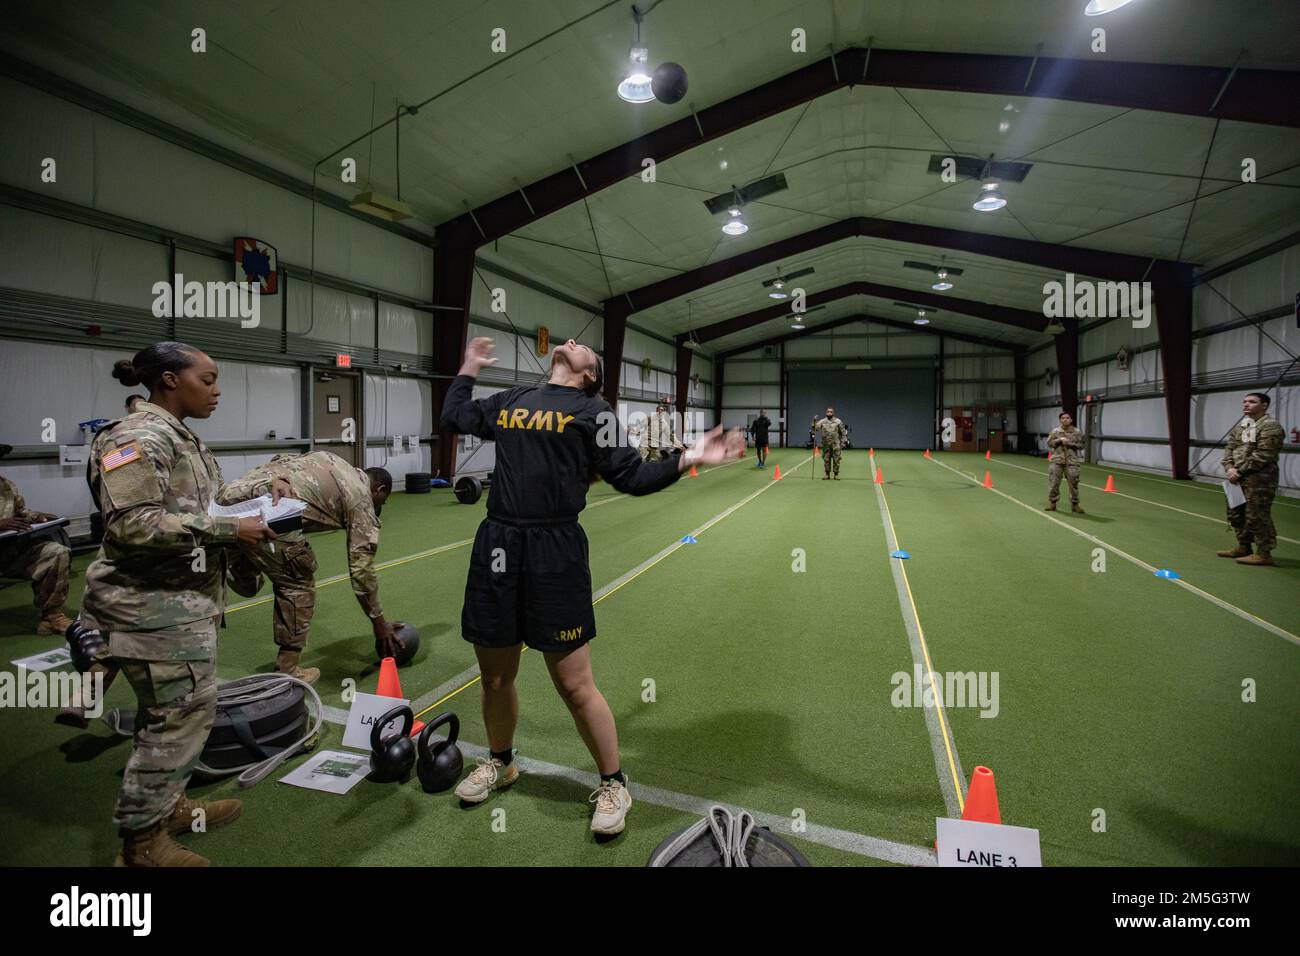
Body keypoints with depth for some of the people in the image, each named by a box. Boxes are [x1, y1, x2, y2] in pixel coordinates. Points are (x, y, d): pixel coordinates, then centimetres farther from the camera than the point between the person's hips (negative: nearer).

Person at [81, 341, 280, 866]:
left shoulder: (181, 436, 12)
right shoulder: (138, 437, -17)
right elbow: (133, 524, -24)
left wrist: (251, 501, 6)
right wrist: (229, 528, -23)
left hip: (181, 598, 10)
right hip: (156, 606, -10)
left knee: (176, 710, 19)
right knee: (182, 714, -1)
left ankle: (170, 804, 36)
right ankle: (142, 839, 16)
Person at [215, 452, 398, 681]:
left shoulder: (330, 459, 30)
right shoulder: (361, 499, 10)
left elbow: (278, 461, 19)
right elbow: (362, 569, 10)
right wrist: (379, 622, 17)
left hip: (229, 497, 8)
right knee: (299, 586, 9)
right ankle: (287, 672, 16)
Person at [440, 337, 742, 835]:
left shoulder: (592, 411, 3)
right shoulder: (511, 399, 17)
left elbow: (631, 476, -1)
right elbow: (454, 417, 30)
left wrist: (686, 459, -13)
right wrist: (469, 368, 34)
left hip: (555, 550, -5)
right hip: (496, 546, 5)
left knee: (574, 684, 1)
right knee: (495, 675, 18)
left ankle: (613, 784, 24)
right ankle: (500, 763, 45)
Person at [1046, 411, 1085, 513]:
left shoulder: (1077, 432, 3)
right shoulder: (1055, 431, 5)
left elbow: (1081, 445, 2)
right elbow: (1049, 442, 6)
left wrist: (1070, 443, -12)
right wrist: (1059, 440, -9)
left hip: (1072, 461, -1)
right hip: (1057, 460, 1)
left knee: (1073, 483, 2)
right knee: (1053, 482, 1)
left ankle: (1074, 504, 13)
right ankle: (1052, 503, 13)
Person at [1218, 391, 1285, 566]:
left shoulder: (1270, 426, -10)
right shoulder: (1240, 426, 15)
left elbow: (1262, 455, -17)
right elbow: (1229, 449, 13)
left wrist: (1240, 471, -14)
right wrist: (1230, 468, -4)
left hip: (1259, 480, -9)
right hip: (1238, 479, 9)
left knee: (1257, 517, -5)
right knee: (1235, 513, 16)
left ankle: (1263, 553, 4)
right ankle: (1244, 547, 30)